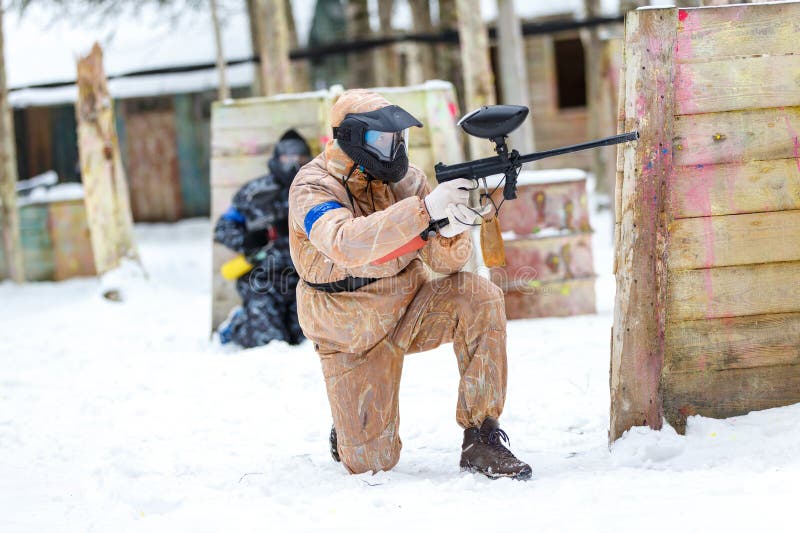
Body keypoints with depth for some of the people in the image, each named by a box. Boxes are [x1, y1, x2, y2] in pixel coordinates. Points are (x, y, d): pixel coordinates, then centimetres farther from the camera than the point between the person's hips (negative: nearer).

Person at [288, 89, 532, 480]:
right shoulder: (313, 187, -19)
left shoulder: (404, 177, -5)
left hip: (408, 307, 4)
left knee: (480, 297, -25)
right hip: (353, 336, -4)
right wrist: (425, 208, -47)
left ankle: (481, 438, -18)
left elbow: (443, 259, -9)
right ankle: (347, 428, 30)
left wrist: (452, 230, -34)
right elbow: (345, 246, -40)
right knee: (371, 462, -9)